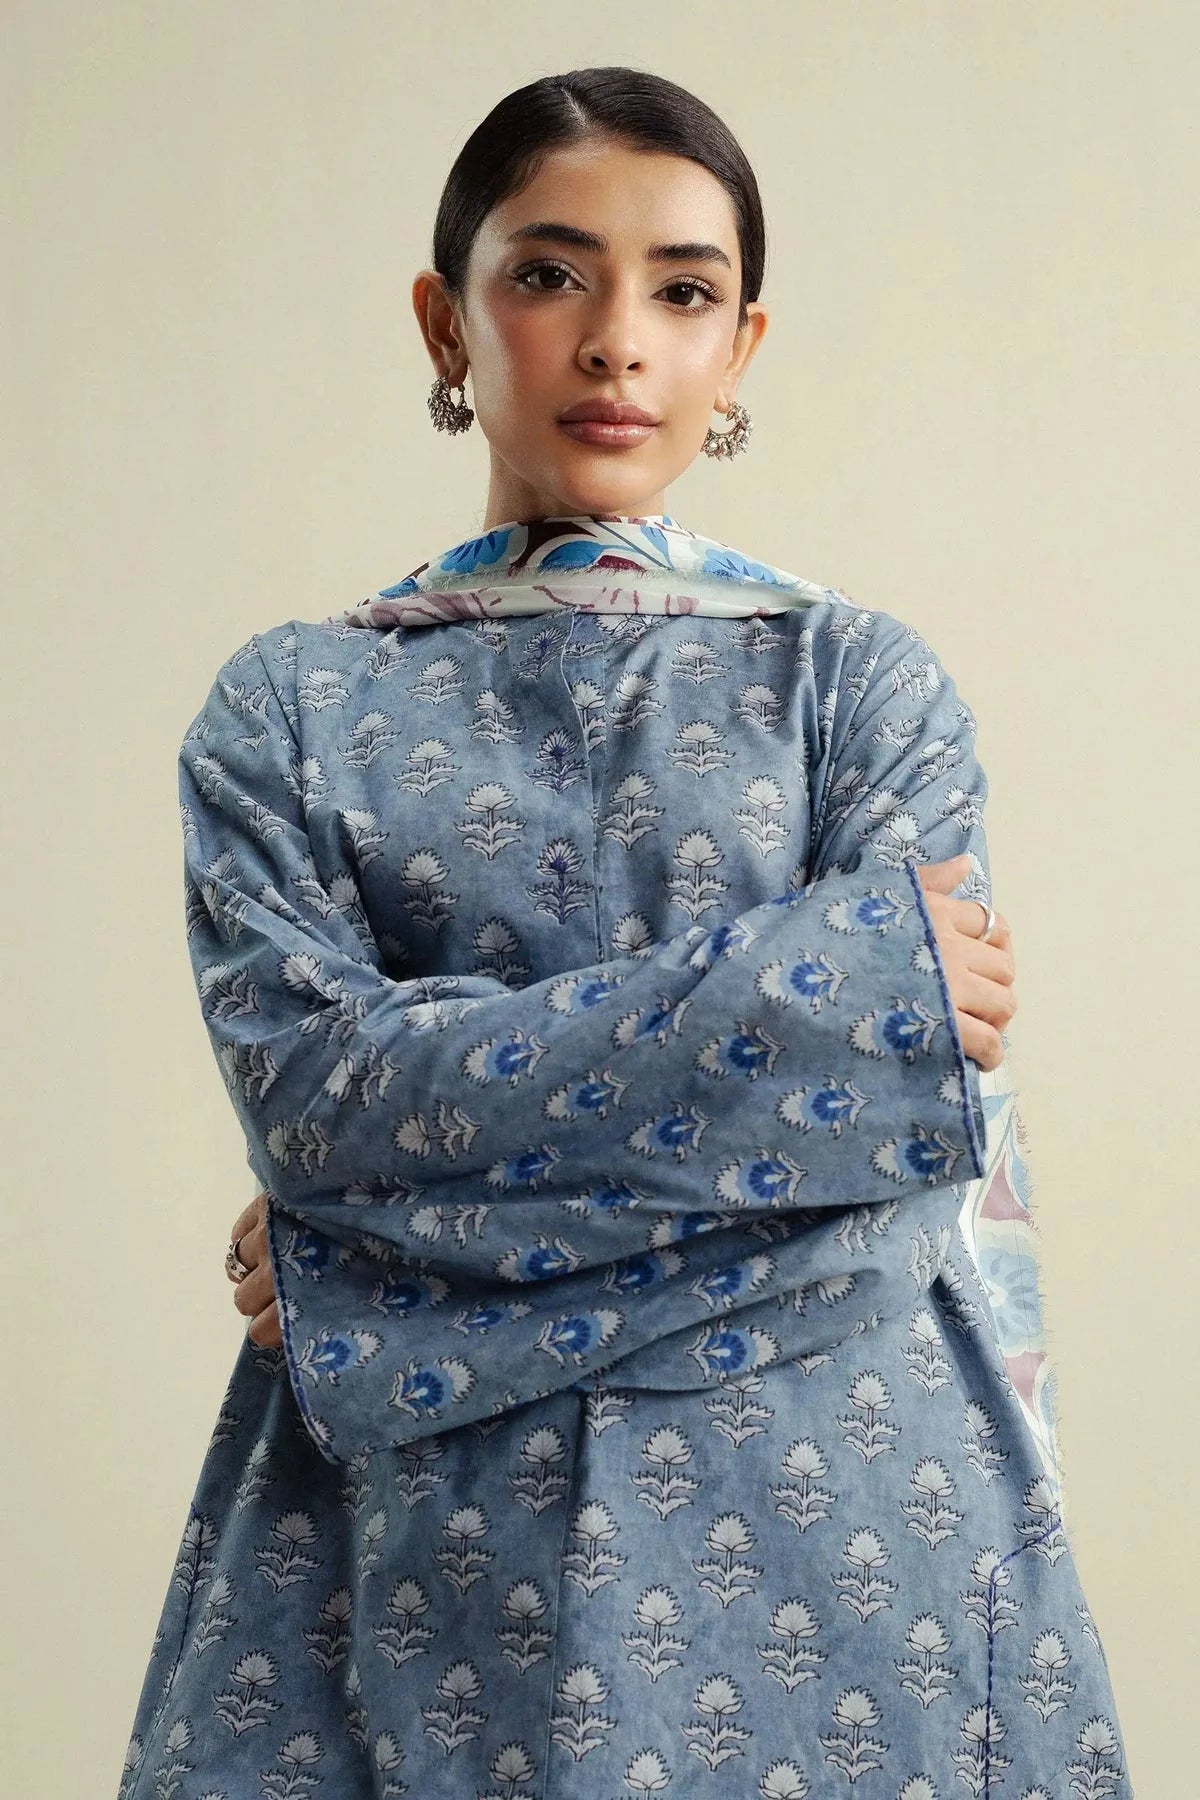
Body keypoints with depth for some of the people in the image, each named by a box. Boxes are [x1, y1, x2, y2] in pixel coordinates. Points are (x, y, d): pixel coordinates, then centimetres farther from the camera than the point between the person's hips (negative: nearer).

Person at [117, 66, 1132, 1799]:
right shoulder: (290, 710, 4)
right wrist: (832, 979, -16)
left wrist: (428, 1209, -12)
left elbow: (913, 1164, -8)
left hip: (818, 1520, 0)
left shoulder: (862, 675, 2)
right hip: (417, 1531, 1)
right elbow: (310, 1085, -11)